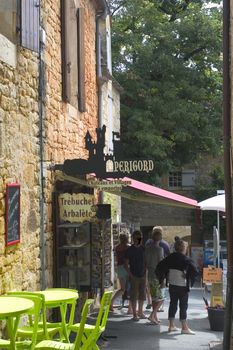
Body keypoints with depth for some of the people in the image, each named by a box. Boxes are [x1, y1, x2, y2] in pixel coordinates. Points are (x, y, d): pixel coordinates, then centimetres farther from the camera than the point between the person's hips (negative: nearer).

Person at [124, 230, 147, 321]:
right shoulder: (130, 250, -5)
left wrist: (145, 272, 4)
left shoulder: (143, 249, 7)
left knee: (142, 295, 11)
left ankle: (140, 312, 24)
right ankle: (134, 314, 6)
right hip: (134, 276, -4)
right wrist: (130, 274, -12)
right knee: (134, 295, -1)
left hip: (143, 275, 4)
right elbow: (126, 264, -4)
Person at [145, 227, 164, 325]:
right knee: (160, 298, 0)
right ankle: (152, 315, -10)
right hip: (157, 276, -7)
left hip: (150, 275, 7)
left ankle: (155, 317, 18)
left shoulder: (148, 248, 6)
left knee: (154, 297, 14)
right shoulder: (159, 249, -15)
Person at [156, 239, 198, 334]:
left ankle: (171, 326, 18)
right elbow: (194, 270, -24)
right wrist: (188, 277, -10)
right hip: (183, 286, -5)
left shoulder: (170, 257, 3)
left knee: (173, 304, 13)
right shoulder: (186, 259, -11)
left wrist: (162, 278, 9)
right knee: (183, 306, 1)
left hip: (172, 285, 5)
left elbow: (159, 267, 2)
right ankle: (184, 327, 3)